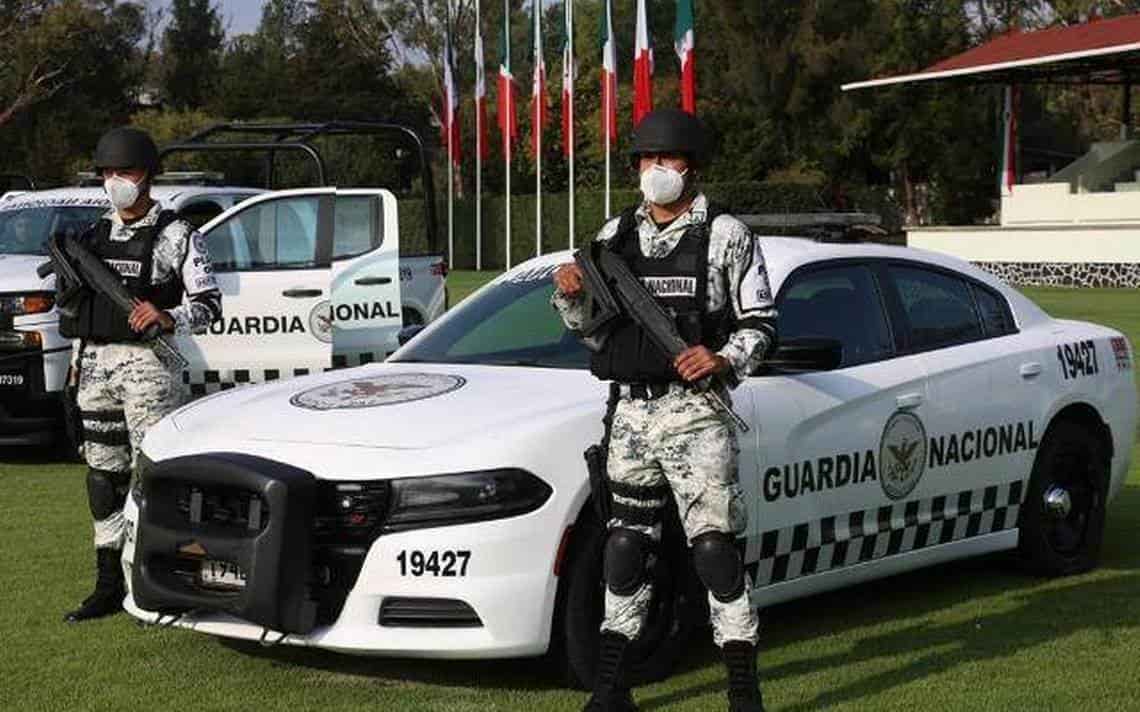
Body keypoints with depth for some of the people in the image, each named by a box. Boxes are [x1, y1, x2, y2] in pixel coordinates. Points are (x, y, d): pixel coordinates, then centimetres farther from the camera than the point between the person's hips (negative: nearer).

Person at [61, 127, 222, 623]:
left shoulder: (176, 236, -1)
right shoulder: (93, 236, 17)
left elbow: (209, 304, -6)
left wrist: (168, 318, -24)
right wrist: (79, 359, 13)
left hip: (147, 364, -6)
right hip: (95, 364, 6)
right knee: (103, 475, 8)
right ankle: (110, 586, 16)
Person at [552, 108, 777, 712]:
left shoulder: (726, 235, 1)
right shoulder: (616, 235, 14)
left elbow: (760, 323, 0)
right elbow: (592, 329, 18)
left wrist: (724, 360, -18)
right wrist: (571, 297, -2)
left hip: (694, 412, -5)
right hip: (629, 412, 5)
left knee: (714, 548, -7)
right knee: (626, 548, 10)